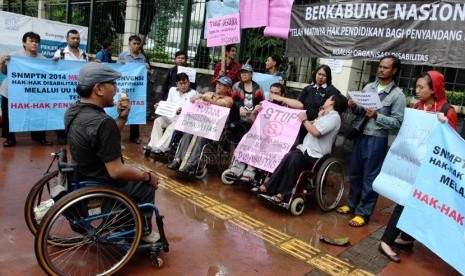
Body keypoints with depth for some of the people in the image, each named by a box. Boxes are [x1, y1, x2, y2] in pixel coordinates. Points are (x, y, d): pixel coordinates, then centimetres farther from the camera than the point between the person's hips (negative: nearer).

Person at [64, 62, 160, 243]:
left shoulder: (73, 111, -2)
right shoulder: (102, 122, -31)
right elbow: (116, 171, -29)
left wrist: (122, 118, -6)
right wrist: (147, 176, -14)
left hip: (82, 176, 9)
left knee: (138, 174, 26)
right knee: (148, 186, 12)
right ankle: (143, 231, 31)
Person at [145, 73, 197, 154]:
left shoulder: (193, 93, 0)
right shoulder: (172, 90, 18)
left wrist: (182, 111, -31)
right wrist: (160, 106, -3)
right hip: (170, 116, 6)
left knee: (171, 128, -31)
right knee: (158, 121, -20)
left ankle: (160, 147, -32)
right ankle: (153, 144, -25)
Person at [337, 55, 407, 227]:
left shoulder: (397, 95, -7)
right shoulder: (368, 87, 9)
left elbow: (398, 122, -11)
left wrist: (377, 116, -23)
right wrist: (354, 107, -7)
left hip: (377, 140, -6)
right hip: (360, 136, 6)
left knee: (370, 178, 2)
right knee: (354, 173, 16)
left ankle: (363, 213, 14)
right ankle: (352, 204, 33)